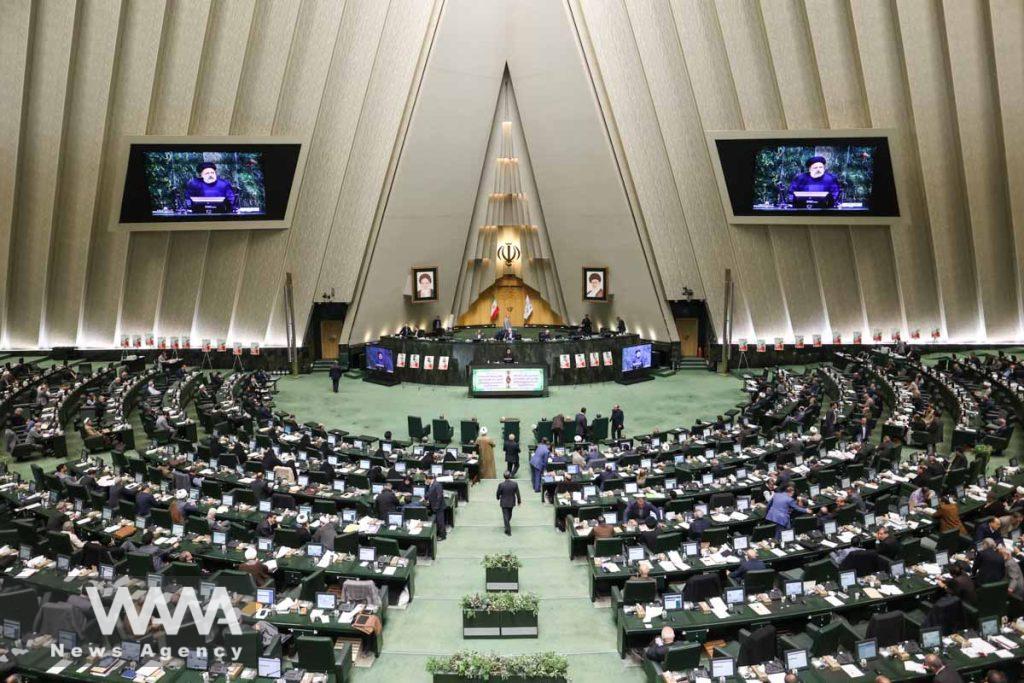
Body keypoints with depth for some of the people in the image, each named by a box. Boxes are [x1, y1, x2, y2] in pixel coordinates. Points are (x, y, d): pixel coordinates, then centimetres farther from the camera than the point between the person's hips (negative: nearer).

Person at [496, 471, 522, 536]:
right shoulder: (515, 484, -18)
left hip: (504, 503, -3)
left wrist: (498, 498, 14)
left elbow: (498, 494, -9)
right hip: (512, 502, 3)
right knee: (509, 514, 27)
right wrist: (519, 501, 8)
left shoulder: (501, 485, -23)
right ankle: (507, 525, 50)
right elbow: (517, 494, -8)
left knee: (505, 516, 8)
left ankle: (508, 531, 8)